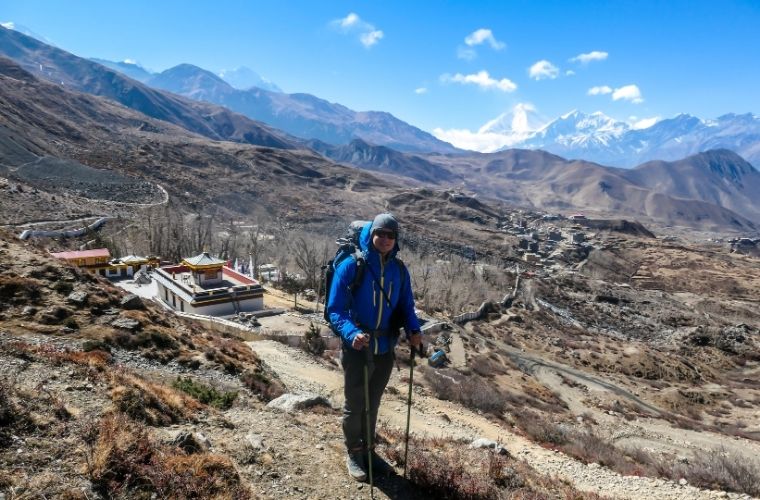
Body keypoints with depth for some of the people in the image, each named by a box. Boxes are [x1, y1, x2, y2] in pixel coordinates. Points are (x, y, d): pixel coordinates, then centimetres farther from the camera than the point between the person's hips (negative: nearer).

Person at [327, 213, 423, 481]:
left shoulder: (399, 270, -2)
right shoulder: (351, 266, -16)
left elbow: (406, 306, 7)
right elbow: (335, 309, -17)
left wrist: (414, 330, -12)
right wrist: (351, 333, -34)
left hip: (385, 349, 4)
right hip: (357, 349, -4)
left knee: (373, 404, 22)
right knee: (354, 405, 13)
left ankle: (368, 450, 42)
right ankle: (354, 454, 35)